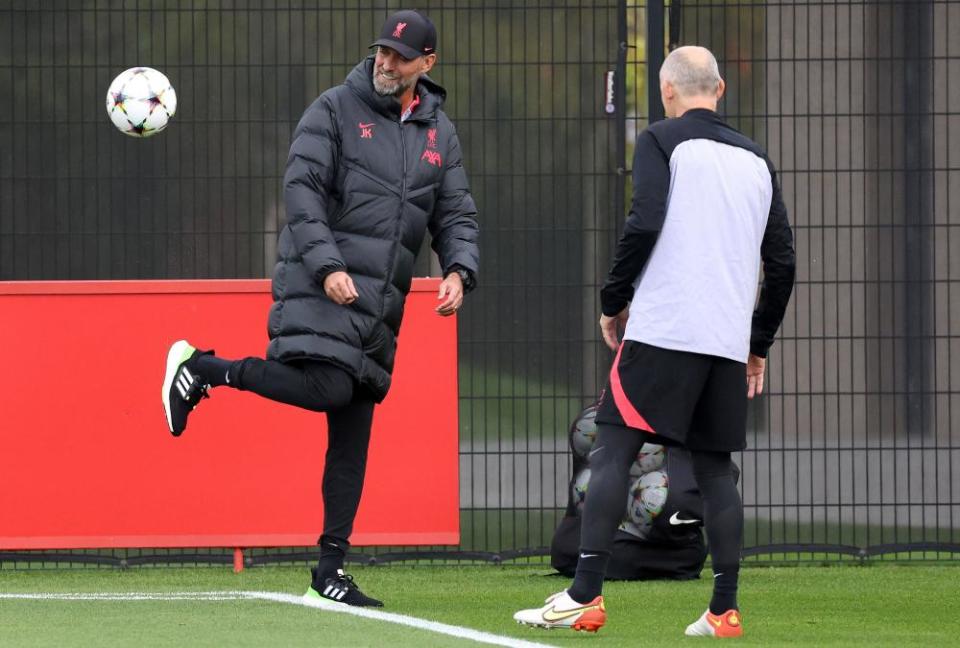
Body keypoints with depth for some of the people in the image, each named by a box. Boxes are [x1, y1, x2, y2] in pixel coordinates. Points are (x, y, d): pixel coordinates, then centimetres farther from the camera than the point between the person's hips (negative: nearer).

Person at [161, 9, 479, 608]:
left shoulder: (440, 135, 15)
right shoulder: (335, 110, -1)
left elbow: (457, 217, 16)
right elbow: (302, 189, -9)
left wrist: (459, 272, -5)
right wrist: (328, 266, -21)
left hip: (381, 301, 6)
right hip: (319, 283, -6)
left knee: (354, 434, 3)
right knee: (327, 388, -26)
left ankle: (331, 569, 6)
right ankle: (202, 368, -6)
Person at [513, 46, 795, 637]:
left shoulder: (663, 142, 0)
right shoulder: (755, 160, 16)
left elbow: (644, 225, -13)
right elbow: (782, 260, 15)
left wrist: (613, 301, -1)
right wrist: (760, 344, 23)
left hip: (661, 331, -5)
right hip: (729, 342, 5)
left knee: (613, 454, -5)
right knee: (716, 468, 9)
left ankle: (585, 597, -13)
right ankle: (725, 611, 4)